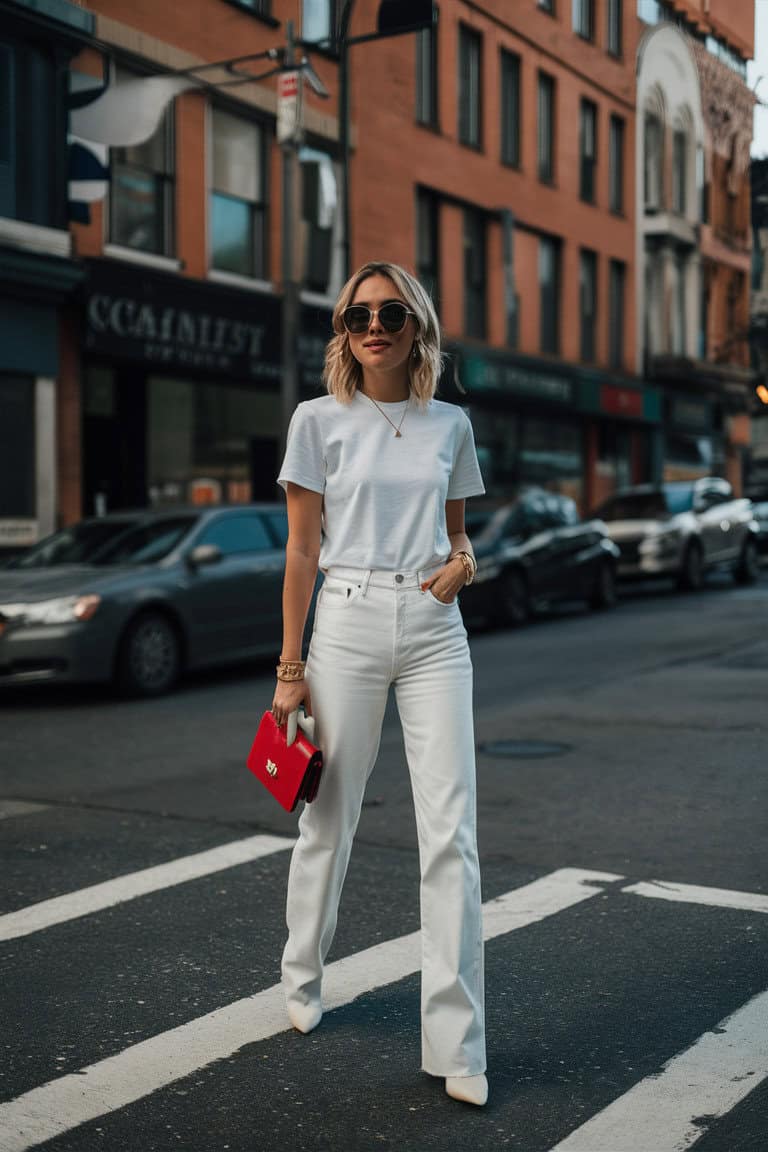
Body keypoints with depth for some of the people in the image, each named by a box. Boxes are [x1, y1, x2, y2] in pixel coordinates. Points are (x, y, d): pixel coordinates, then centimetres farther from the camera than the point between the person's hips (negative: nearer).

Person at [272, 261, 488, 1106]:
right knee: (329, 818, 7)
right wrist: (290, 668, -2)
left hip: (433, 628, 2)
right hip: (349, 622, -2)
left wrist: (462, 562, -6)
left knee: (451, 830, -4)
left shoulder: (449, 425, 10)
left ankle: (457, 1045, 2)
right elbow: (301, 550, 1)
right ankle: (302, 980, 33)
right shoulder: (320, 420, 2)